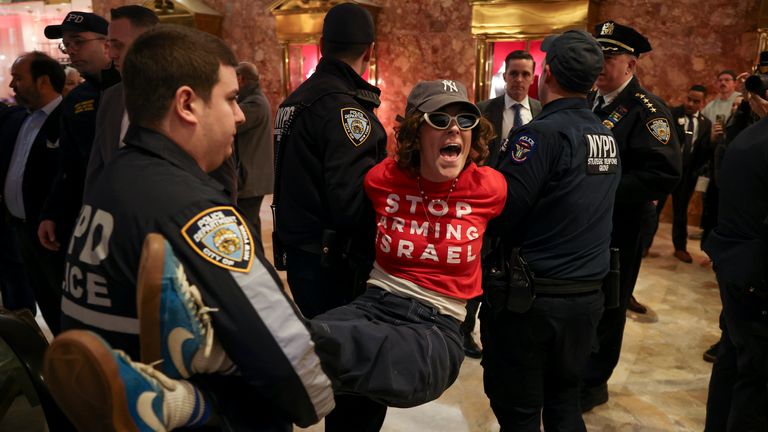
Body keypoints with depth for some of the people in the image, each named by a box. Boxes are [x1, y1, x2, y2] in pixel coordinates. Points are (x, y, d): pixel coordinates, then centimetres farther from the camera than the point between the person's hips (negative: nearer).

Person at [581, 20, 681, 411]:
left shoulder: (646, 109, -12)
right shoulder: (586, 102, 9)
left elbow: (665, 173, -22)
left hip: (615, 228, -6)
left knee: (603, 306, 8)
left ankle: (592, 383, 26)